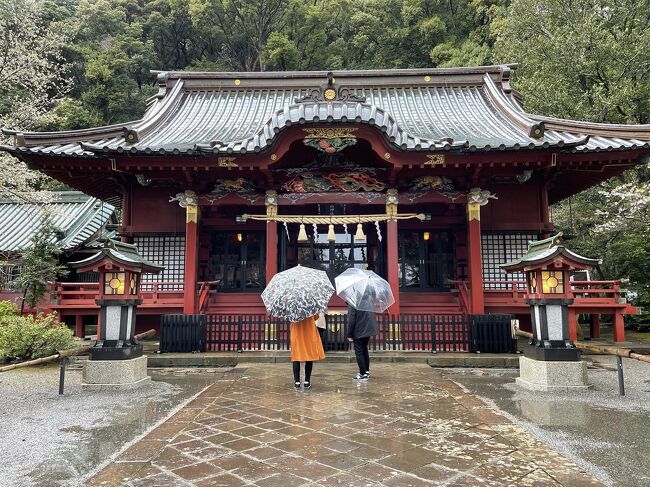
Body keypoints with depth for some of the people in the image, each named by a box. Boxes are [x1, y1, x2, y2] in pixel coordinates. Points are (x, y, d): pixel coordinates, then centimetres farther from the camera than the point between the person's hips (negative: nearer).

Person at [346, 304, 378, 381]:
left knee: (359, 352, 2)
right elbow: (373, 315, 11)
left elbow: (351, 320, -16)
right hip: (368, 329, 7)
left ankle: (363, 374, 2)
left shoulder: (352, 303, -17)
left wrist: (349, 334, -9)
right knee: (364, 350, 20)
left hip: (358, 332, -7)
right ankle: (367, 371, 26)